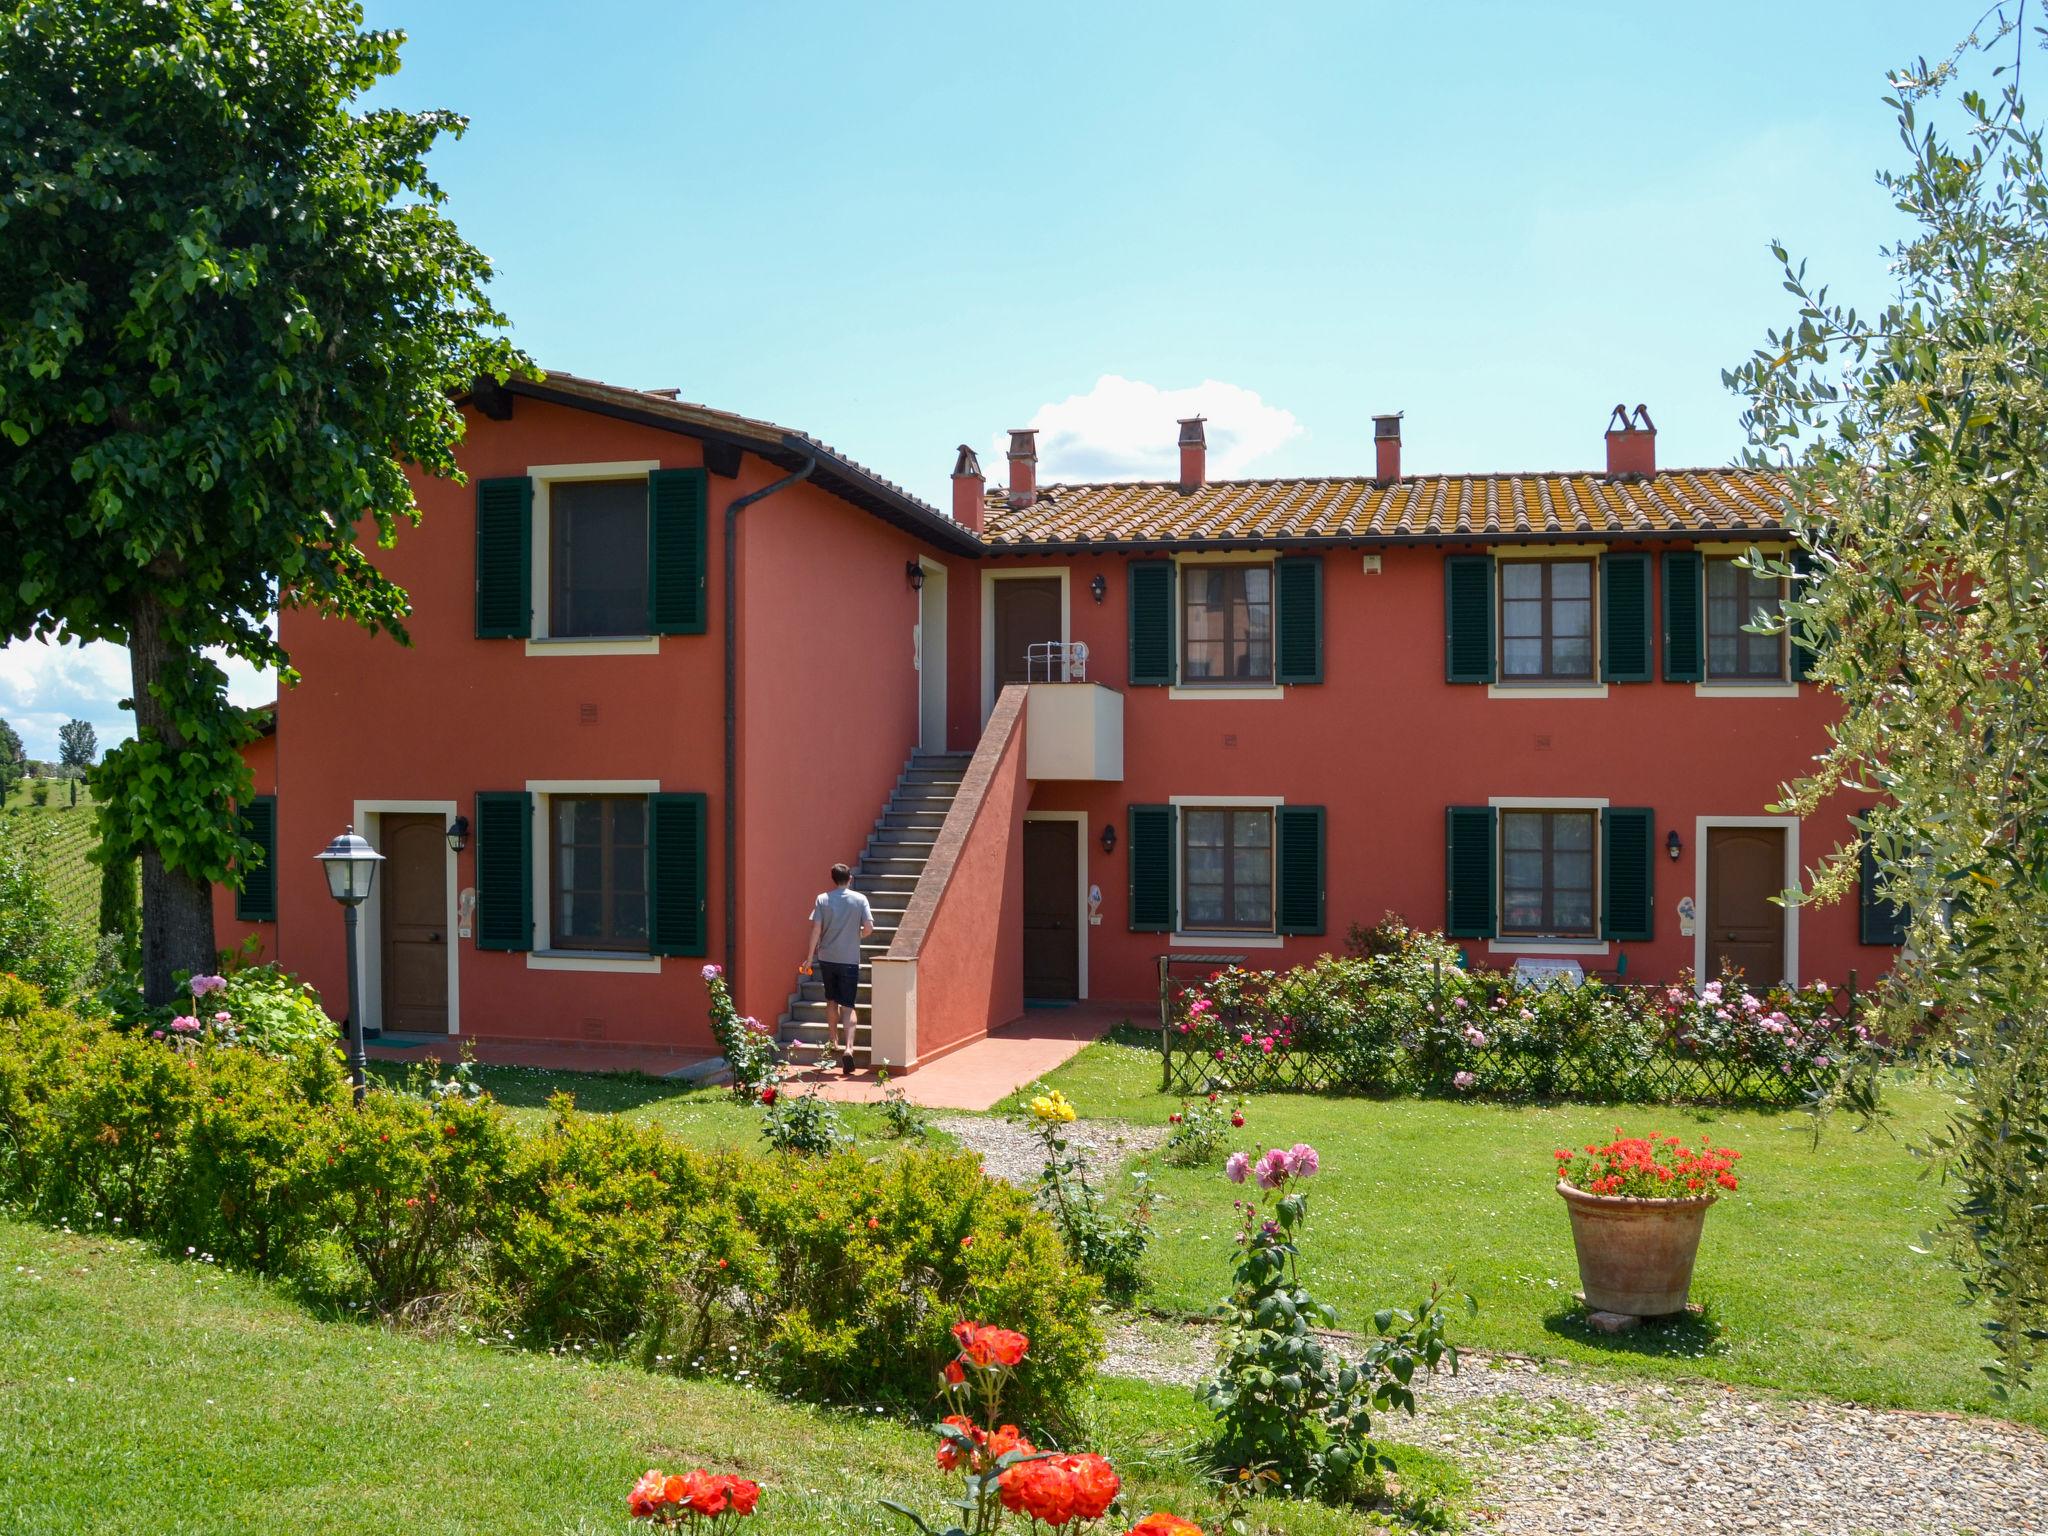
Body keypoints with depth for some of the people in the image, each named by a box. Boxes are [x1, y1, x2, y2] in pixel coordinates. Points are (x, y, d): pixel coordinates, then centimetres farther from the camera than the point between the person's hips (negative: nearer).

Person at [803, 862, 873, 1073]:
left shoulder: (822, 899, -2)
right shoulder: (860, 899, -3)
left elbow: (816, 929, -6)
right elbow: (869, 927, -8)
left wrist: (810, 956, 0)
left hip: (827, 957, 2)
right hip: (850, 959, -2)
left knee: (831, 1000, 20)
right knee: (847, 1005, -2)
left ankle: (833, 1041, 32)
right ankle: (848, 1047, -18)